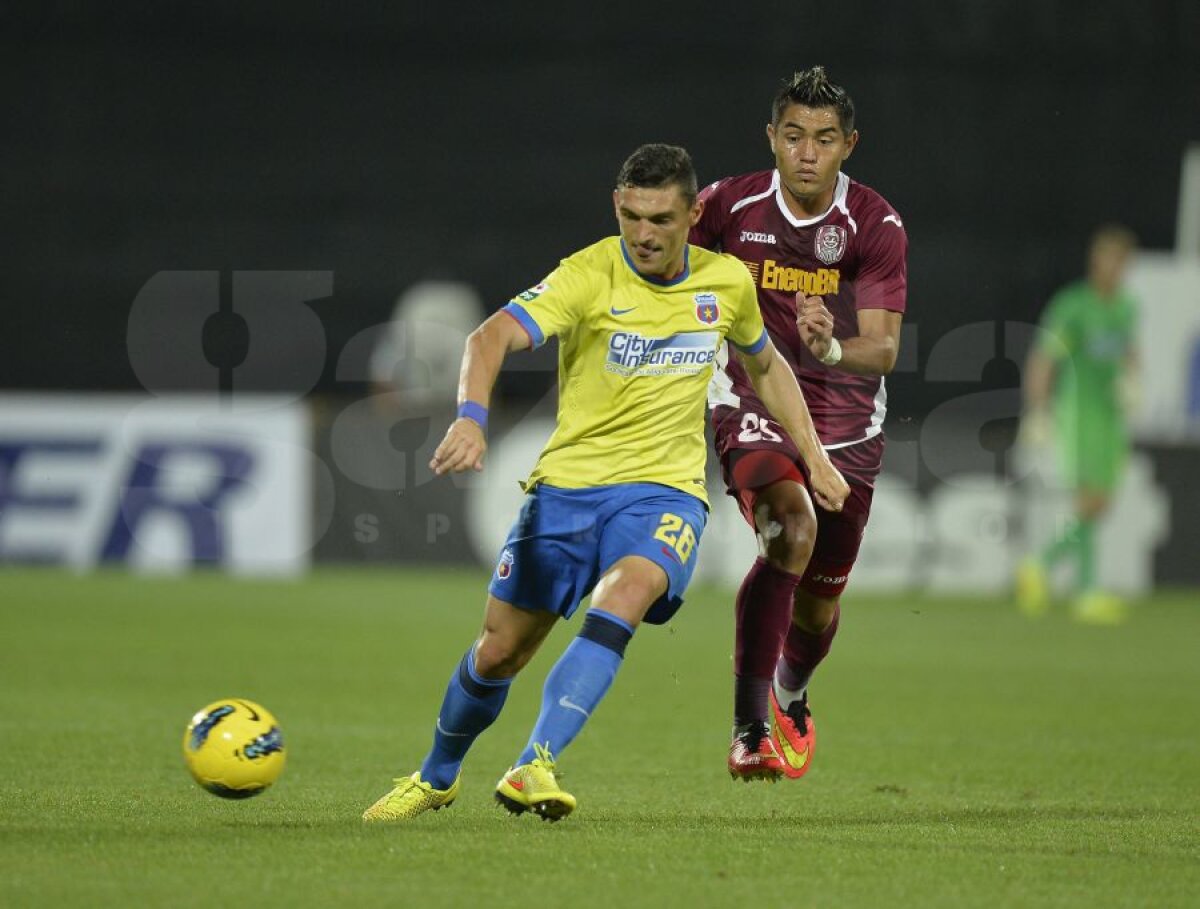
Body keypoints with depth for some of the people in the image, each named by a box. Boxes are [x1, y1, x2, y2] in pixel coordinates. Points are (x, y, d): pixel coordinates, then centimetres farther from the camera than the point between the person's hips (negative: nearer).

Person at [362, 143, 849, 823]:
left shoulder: (727, 283, 2)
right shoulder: (589, 276, -12)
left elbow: (765, 366, 23)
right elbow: (493, 337, -25)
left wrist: (816, 459, 20)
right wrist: (472, 418, -44)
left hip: (665, 489, 1)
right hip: (568, 482, -1)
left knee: (624, 596, -32)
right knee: (499, 652, 3)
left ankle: (534, 768, -38)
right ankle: (436, 779, 31)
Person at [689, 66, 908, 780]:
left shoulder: (877, 225, -12)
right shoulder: (730, 207, -11)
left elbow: (884, 348, -21)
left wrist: (834, 348, -41)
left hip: (845, 425, 2)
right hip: (753, 407, -2)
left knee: (821, 602, 10)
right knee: (792, 529, -31)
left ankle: (791, 698, 47)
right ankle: (749, 729, -29)